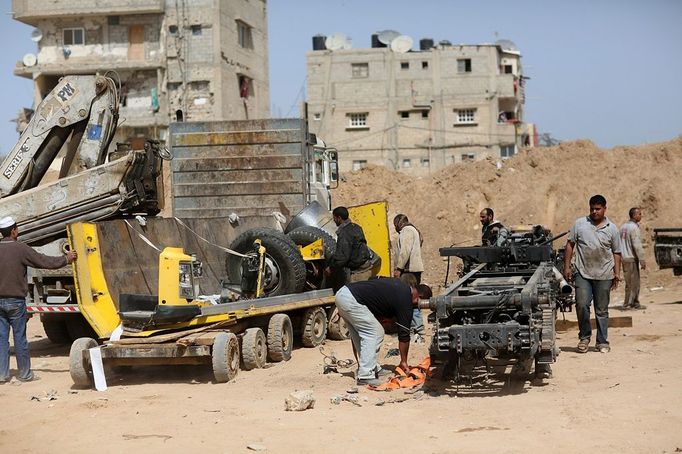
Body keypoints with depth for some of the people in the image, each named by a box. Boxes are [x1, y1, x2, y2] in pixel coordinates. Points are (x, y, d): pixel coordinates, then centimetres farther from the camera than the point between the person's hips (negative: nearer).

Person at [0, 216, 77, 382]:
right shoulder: (21, 249, -10)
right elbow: (46, 262, -8)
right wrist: (67, 258, 6)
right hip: (16, 301, -4)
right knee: (20, 338, 5)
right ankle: (24, 373, 13)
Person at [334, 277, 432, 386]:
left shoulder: (399, 285, 18)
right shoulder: (405, 300, -7)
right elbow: (404, 334, -2)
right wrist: (404, 362, 6)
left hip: (342, 292, 10)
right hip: (351, 299, -10)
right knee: (375, 333, -6)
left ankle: (374, 369, 21)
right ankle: (365, 376, -9)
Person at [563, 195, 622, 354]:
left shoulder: (611, 228, 6)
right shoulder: (580, 224, 4)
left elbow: (616, 253, 9)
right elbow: (570, 245, 6)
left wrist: (617, 273, 2)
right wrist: (567, 266, -1)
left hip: (604, 275, 1)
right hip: (583, 274, -1)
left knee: (602, 310, 7)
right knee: (581, 305, -11)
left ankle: (602, 342, 15)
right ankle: (584, 337, 9)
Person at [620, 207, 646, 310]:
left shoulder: (623, 226, 14)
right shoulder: (634, 227, -14)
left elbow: (619, 244, 17)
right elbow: (637, 245, -20)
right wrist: (642, 260, -18)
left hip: (624, 258, 9)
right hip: (631, 259, -9)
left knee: (630, 282, 14)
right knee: (633, 283, -4)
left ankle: (635, 303, 19)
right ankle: (628, 304, -3)